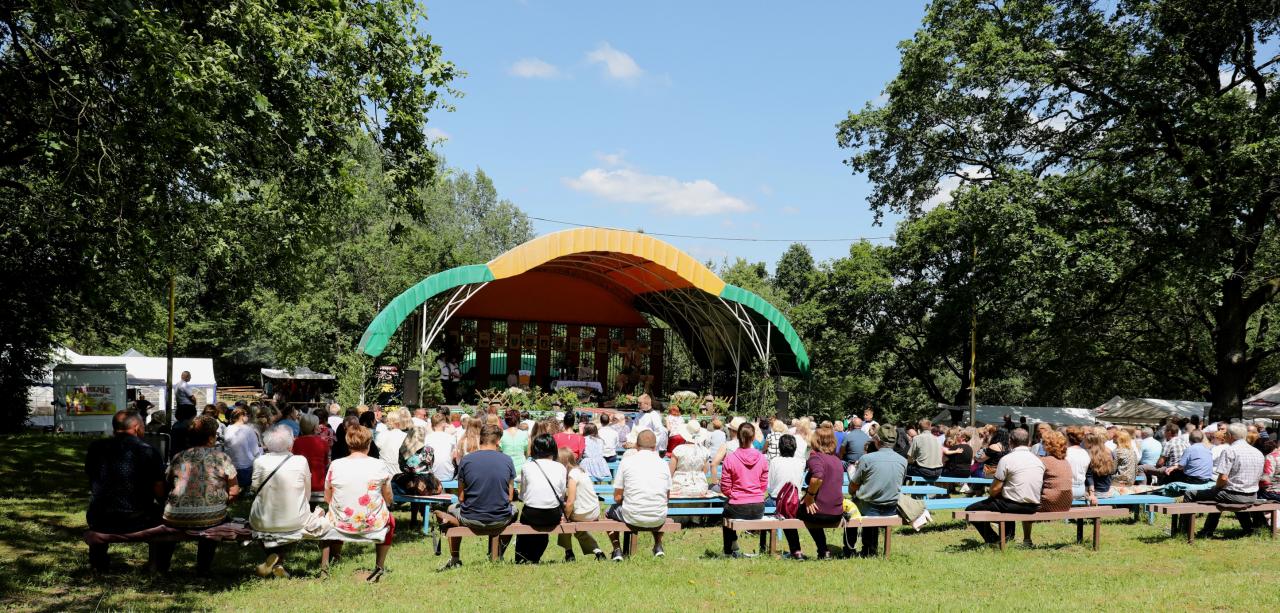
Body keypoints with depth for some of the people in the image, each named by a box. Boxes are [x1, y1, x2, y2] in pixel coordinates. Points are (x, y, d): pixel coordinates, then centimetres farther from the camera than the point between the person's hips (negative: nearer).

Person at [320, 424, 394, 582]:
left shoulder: (335, 465, -9)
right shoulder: (379, 465, -10)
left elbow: (327, 499, 3)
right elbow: (388, 500, 0)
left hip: (341, 525, 1)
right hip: (374, 524, -1)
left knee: (327, 521, 36)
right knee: (390, 520, 34)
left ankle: (324, 567, 33)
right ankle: (379, 568, 32)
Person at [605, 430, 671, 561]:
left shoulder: (626, 461, -2)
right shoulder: (663, 464, 4)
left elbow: (617, 497, 0)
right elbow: (667, 497, 11)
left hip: (633, 518, -3)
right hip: (658, 519, 3)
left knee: (610, 512, 29)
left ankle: (617, 550, 18)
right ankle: (658, 546, 30)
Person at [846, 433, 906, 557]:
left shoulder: (866, 459, -15)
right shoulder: (903, 461, -3)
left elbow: (853, 488, -6)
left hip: (869, 509, -4)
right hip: (892, 510, 4)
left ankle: (849, 552, 29)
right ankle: (869, 551, 40)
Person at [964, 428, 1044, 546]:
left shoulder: (1007, 459, -11)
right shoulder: (1039, 460, 8)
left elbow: (995, 489, -11)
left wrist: (989, 495, 13)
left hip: (1014, 505, -7)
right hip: (1033, 507, 7)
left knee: (971, 510, 4)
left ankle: (993, 540, 3)